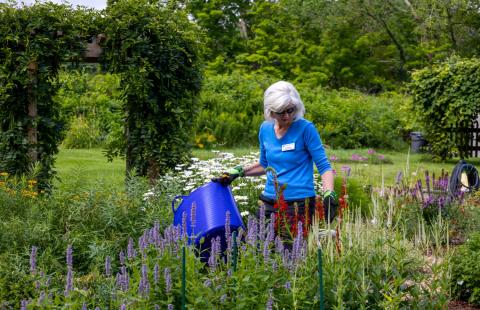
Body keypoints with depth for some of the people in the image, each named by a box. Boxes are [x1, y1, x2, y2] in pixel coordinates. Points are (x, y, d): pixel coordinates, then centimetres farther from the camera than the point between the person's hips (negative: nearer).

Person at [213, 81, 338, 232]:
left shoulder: (306, 129, -9)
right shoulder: (265, 129, 7)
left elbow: (324, 166, -9)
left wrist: (329, 194, -24)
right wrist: (238, 172, 13)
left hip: (299, 204, -5)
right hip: (270, 202, 5)